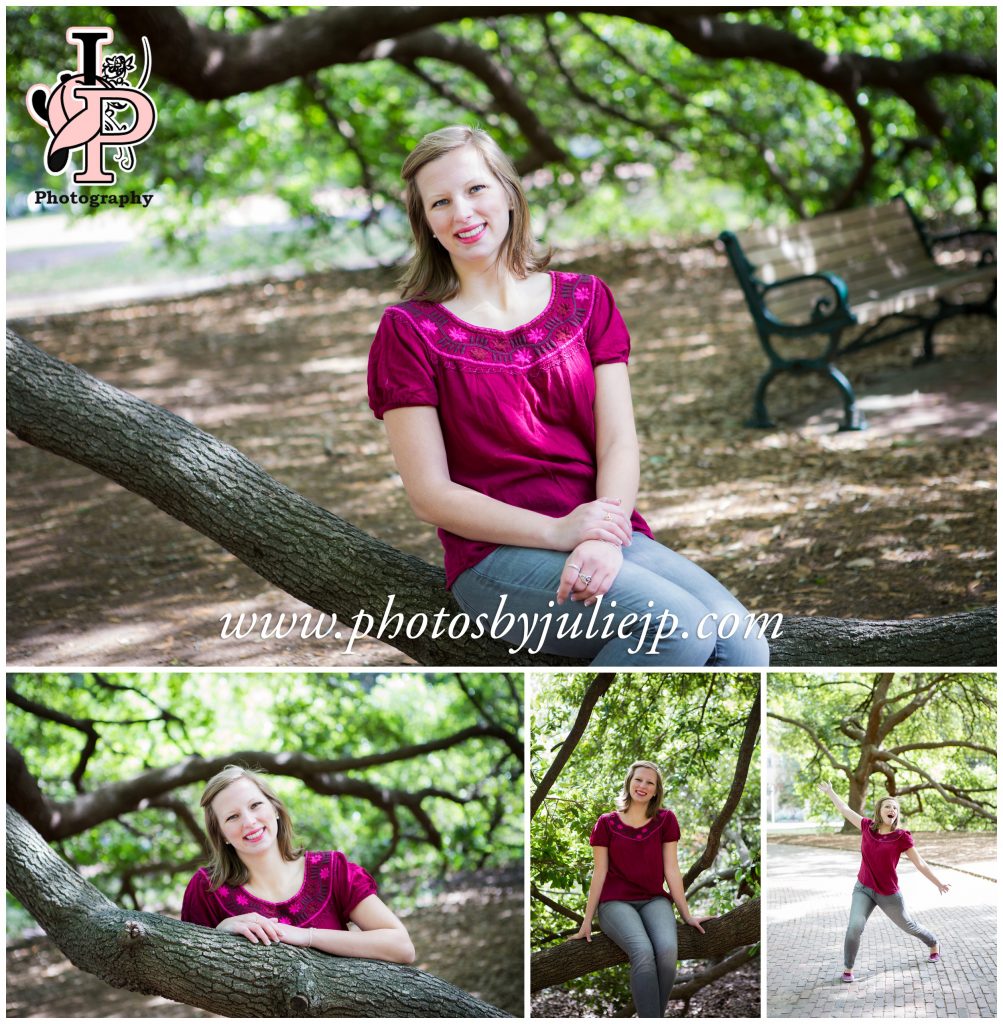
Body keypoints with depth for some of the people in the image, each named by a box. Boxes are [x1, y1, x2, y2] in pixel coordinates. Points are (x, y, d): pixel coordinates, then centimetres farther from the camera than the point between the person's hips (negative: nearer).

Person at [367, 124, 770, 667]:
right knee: (679, 630, -29)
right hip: (497, 552, -4)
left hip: (611, 539, 4)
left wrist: (605, 538, -17)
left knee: (741, 646, -23)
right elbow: (430, 493, -5)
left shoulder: (585, 300, 14)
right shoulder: (410, 331, 2)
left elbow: (618, 443, 4)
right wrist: (557, 531, -18)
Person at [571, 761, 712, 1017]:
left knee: (667, 951, -31)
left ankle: (655, 1017, -19)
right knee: (644, 953, -32)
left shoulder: (666, 820, 5)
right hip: (616, 902, -2)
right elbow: (600, 873, 5)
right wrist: (586, 922, 5)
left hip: (654, 900, 2)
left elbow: (671, 870, 7)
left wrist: (687, 915, 7)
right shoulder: (607, 823, 2)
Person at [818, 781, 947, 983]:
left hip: (889, 895, -1)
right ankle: (848, 968, -2)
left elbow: (920, 864, -6)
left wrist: (938, 883, -3)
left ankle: (934, 944, 49)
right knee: (855, 927, -19)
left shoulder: (901, 837, -13)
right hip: (863, 890, 1)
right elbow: (845, 810, 10)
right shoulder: (867, 827, -4)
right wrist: (829, 792, 19)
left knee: (908, 926, 20)